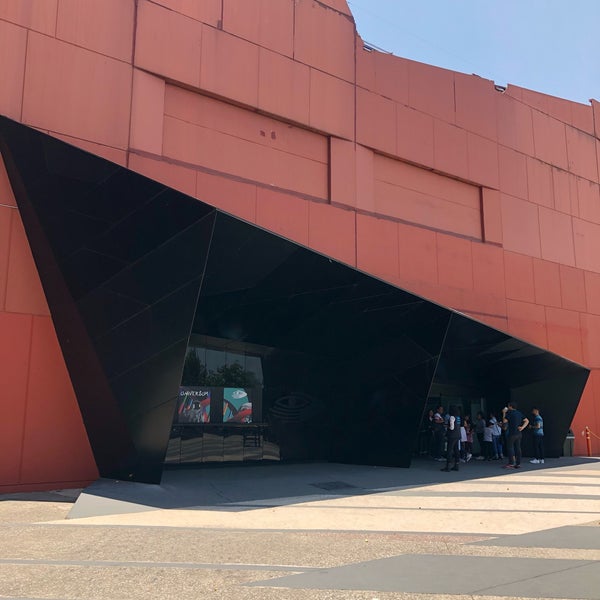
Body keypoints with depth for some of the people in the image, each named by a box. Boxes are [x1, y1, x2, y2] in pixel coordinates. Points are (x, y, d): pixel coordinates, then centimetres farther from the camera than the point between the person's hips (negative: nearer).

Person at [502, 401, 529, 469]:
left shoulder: (510, 413, -9)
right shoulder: (519, 413, 13)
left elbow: (504, 421, -9)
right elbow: (527, 421, 13)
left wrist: (504, 413, 2)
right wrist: (522, 427, 4)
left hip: (512, 433, -7)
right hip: (519, 433, 7)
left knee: (510, 447, -2)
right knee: (518, 448, 7)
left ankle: (511, 463, -6)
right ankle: (518, 463, 7)